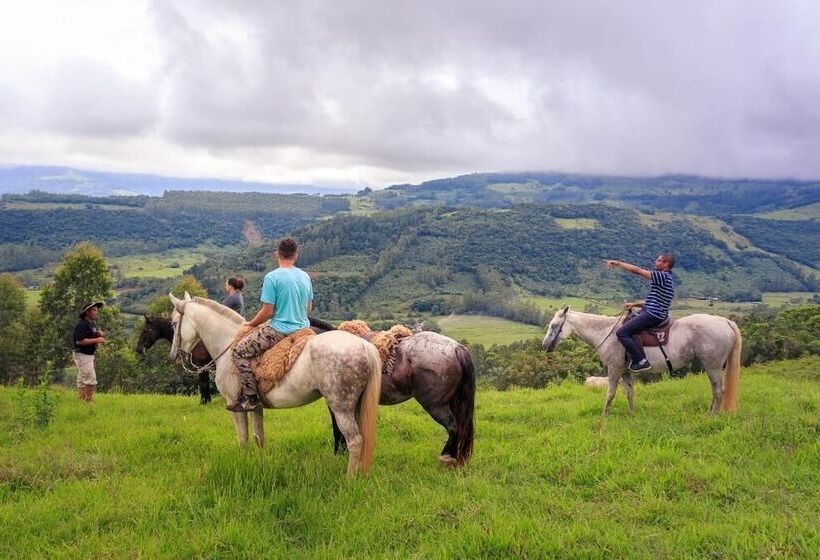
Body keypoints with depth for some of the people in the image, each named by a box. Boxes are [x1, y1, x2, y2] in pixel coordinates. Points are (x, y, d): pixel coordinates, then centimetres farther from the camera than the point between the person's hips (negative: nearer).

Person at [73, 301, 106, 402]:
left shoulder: (93, 324, 13)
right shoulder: (82, 325, -17)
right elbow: (79, 341, -25)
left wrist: (101, 335, -3)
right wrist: (96, 340, -24)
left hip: (89, 355, 10)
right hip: (82, 355, -10)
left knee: (82, 380, 13)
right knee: (90, 379, -12)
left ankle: (81, 401, 19)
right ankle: (88, 402, -7)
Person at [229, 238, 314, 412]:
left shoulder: (272, 277, -14)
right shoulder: (305, 277, 6)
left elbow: (267, 311, -14)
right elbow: (309, 307, 16)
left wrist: (250, 324, 3)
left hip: (280, 330, -8)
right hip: (303, 328, 8)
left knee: (239, 351, -2)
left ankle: (250, 397, -7)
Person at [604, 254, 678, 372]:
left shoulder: (663, 276, -16)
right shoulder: (666, 278, 15)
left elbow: (636, 270, -20)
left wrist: (617, 263, -11)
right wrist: (634, 304, 14)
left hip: (653, 315, -11)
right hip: (649, 311, 11)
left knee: (622, 332, -15)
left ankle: (642, 361, -14)